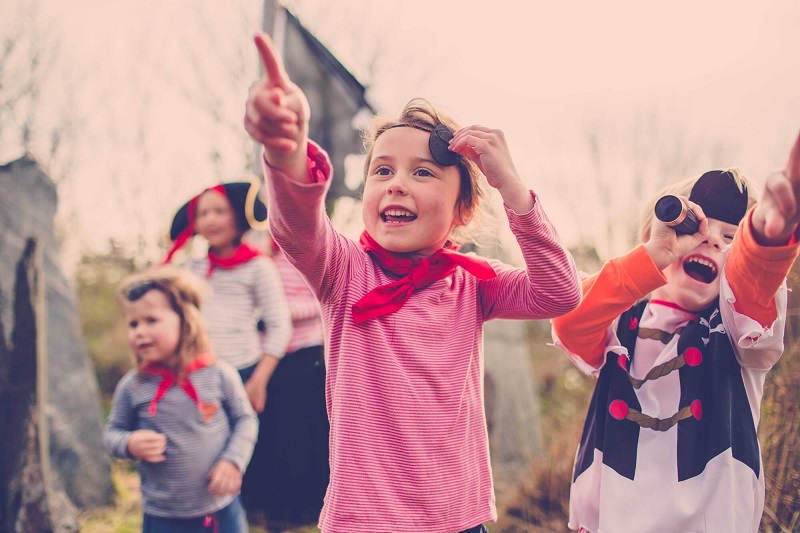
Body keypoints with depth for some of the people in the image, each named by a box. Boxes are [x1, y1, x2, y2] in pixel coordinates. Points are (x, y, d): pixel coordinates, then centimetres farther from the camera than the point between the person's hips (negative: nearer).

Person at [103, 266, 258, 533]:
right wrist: (130, 444, -15)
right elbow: (113, 431, 7)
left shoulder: (218, 374, -8)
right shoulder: (132, 386, -6)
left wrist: (233, 460, -11)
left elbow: (245, 419, 3)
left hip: (222, 510, 0)